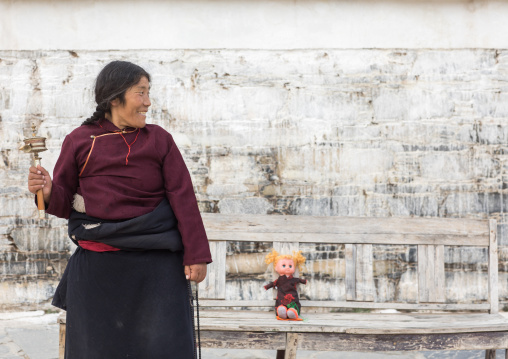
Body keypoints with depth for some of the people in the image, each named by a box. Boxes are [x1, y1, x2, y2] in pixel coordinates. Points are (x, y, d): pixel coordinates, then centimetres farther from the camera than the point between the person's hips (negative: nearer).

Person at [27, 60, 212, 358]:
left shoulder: (159, 140, 7)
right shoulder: (80, 141, 5)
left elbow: (183, 198, 4)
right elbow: (65, 203, 8)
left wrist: (196, 255, -2)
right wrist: (48, 192, -15)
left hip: (156, 266, 0)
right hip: (98, 267, 0)